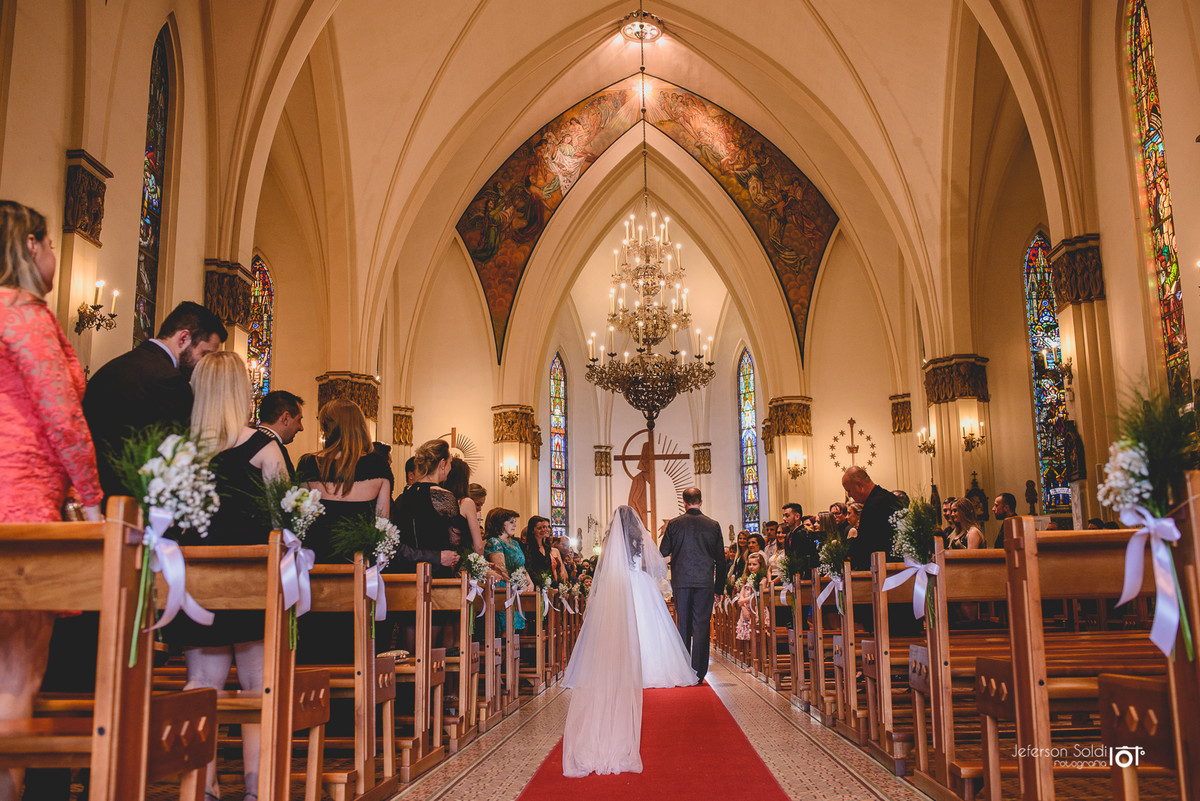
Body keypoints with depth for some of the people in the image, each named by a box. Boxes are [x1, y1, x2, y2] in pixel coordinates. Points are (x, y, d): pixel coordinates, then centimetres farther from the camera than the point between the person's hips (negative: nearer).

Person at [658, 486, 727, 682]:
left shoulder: (674, 524, -1)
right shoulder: (713, 525, 2)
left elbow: (663, 553, 0)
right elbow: (720, 559, 5)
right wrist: (719, 588, 12)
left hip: (681, 581, 0)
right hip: (705, 582, 0)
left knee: (683, 626, 10)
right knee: (701, 626, 1)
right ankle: (699, 672, 0)